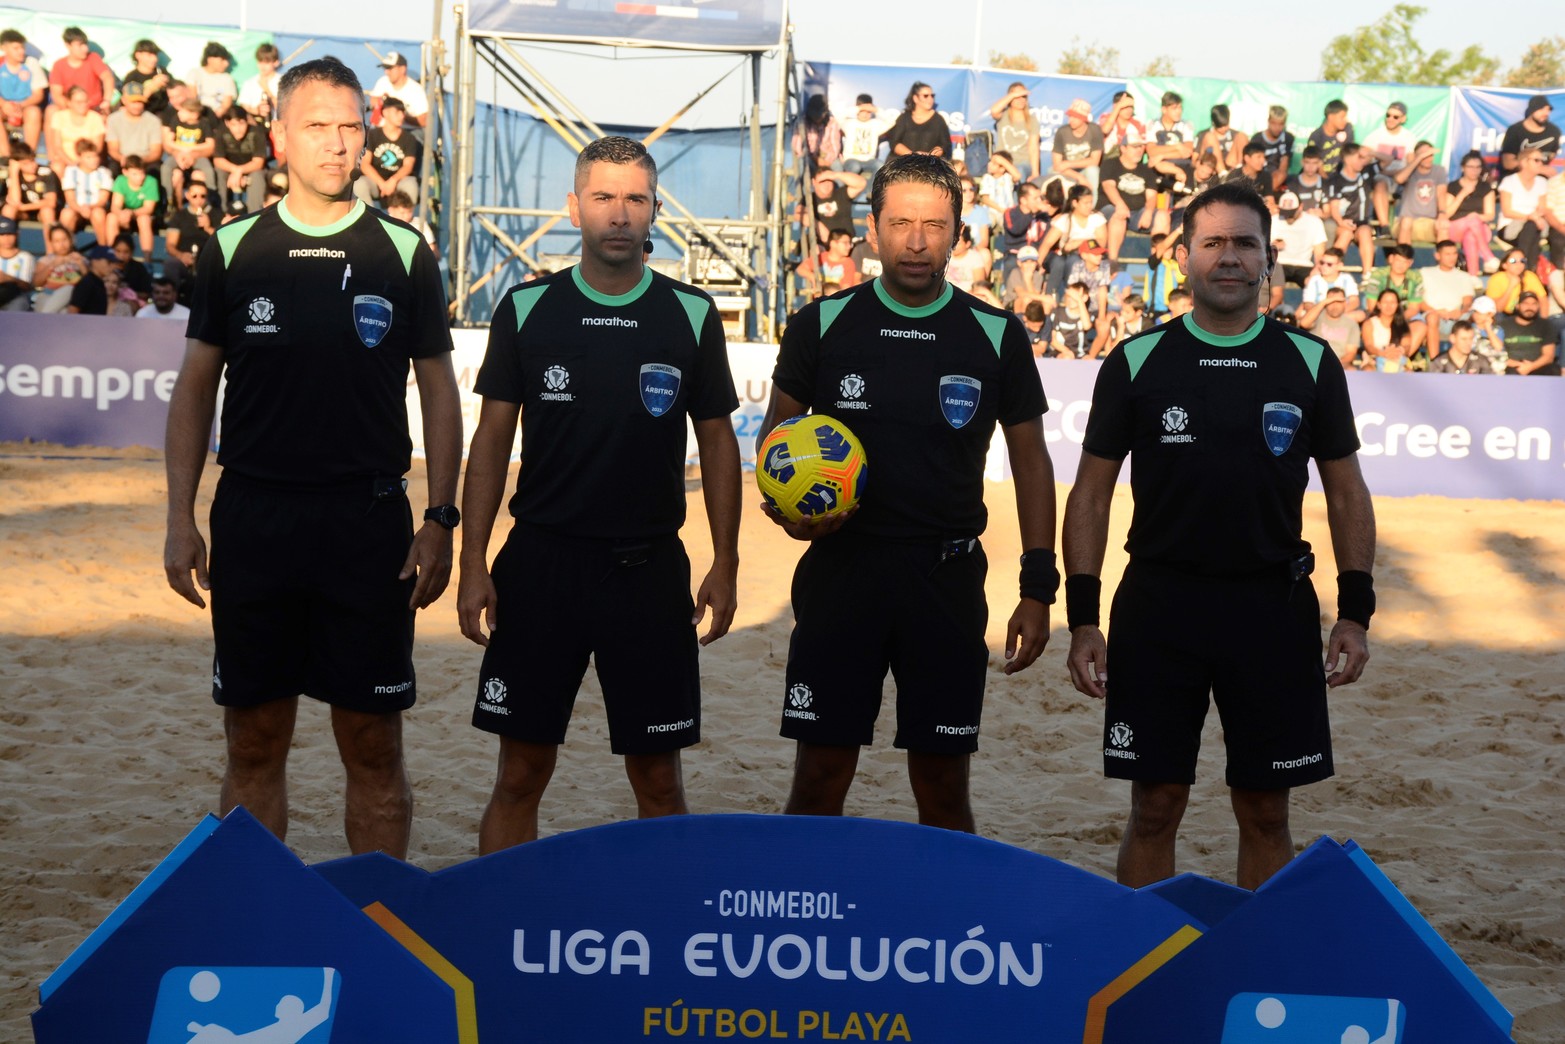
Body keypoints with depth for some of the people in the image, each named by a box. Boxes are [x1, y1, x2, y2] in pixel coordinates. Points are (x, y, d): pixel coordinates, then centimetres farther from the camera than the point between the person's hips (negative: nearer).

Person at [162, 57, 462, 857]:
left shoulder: (402, 253, 2)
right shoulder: (233, 250, 5)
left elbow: (438, 391, 5)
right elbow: (195, 386, 8)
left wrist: (440, 520, -3)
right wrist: (180, 519, 1)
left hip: (369, 520, -1)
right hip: (253, 518, 1)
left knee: (374, 745, 3)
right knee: (254, 739, 8)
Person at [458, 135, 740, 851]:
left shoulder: (692, 316, 2)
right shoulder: (527, 308, 1)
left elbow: (716, 441, 7)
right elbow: (492, 440, 4)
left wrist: (725, 562, 1)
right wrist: (473, 562, -3)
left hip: (650, 569, 0)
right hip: (541, 561, 0)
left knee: (658, 777, 5)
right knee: (520, 774, 5)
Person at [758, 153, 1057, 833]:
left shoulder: (997, 337, 2)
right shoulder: (823, 325, 1)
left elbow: (1030, 461, 7)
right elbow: (776, 433, 12)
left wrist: (1038, 587, 1)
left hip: (947, 578, 0)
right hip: (841, 567, 0)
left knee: (943, 785, 6)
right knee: (819, 781, 3)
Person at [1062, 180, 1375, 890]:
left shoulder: (1309, 362, 4)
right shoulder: (1137, 361, 2)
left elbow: (1346, 493, 8)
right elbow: (1091, 492, 4)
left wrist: (1355, 610, -2)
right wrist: (1082, 617, -4)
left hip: (1273, 607, 1)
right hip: (1158, 602, -1)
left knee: (1266, 812, 7)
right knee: (1155, 809, 4)